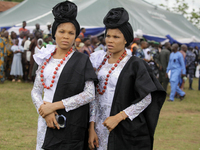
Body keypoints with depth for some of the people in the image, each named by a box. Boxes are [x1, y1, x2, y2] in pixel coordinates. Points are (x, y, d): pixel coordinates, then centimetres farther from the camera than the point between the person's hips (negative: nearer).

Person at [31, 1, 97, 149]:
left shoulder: (82, 60, -3)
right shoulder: (45, 58, 10)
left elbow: (90, 94, -11)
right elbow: (36, 90, 10)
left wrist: (55, 105, -13)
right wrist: (43, 110, -10)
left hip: (70, 125, -4)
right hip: (46, 120, 4)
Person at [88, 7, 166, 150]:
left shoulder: (135, 64, -6)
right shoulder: (100, 61, 7)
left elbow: (146, 99, -9)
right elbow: (94, 97, 6)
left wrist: (119, 117, -15)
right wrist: (91, 128, 0)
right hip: (100, 127, 4)